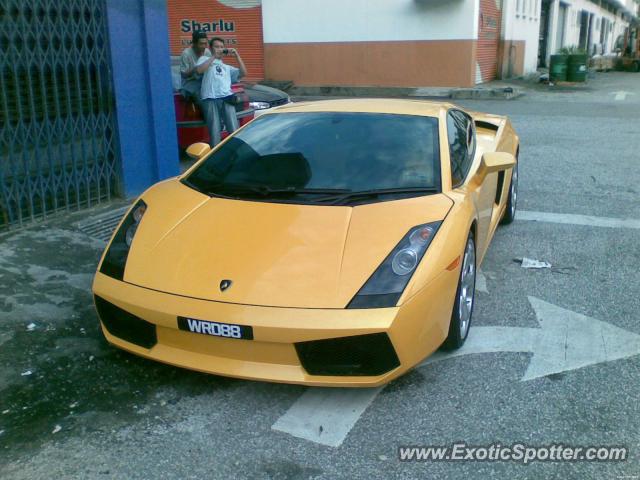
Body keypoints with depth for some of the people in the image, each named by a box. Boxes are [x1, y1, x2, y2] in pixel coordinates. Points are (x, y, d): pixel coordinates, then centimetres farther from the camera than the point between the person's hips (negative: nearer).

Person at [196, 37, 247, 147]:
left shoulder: (227, 67, 33)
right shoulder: (204, 59, 22)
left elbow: (243, 73, 19)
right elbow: (199, 70, -1)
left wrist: (237, 56, 14)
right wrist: (213, 57, 1)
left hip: (226, 99, 3)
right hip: (210, 100, -3)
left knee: (234, 130, -7)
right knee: (215, 133, -9)